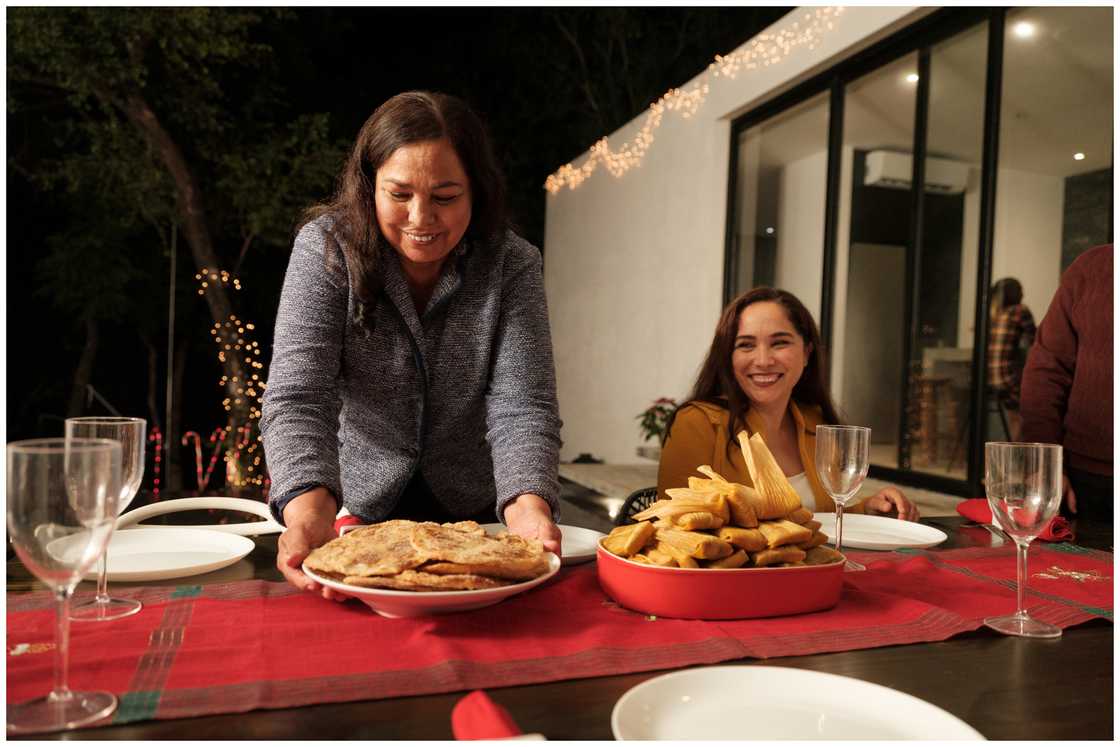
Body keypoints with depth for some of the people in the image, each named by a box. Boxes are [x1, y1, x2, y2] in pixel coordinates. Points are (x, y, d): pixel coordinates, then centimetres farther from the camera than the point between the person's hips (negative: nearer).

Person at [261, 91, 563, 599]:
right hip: (360, 513, 1)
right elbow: (298, 397, -20)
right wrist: (309, 505, -39)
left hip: (476, 515, 0)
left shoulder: (512, 266, -10)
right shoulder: (325, 248, -12)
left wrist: (528, 504, -36)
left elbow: (521, 405, -17)